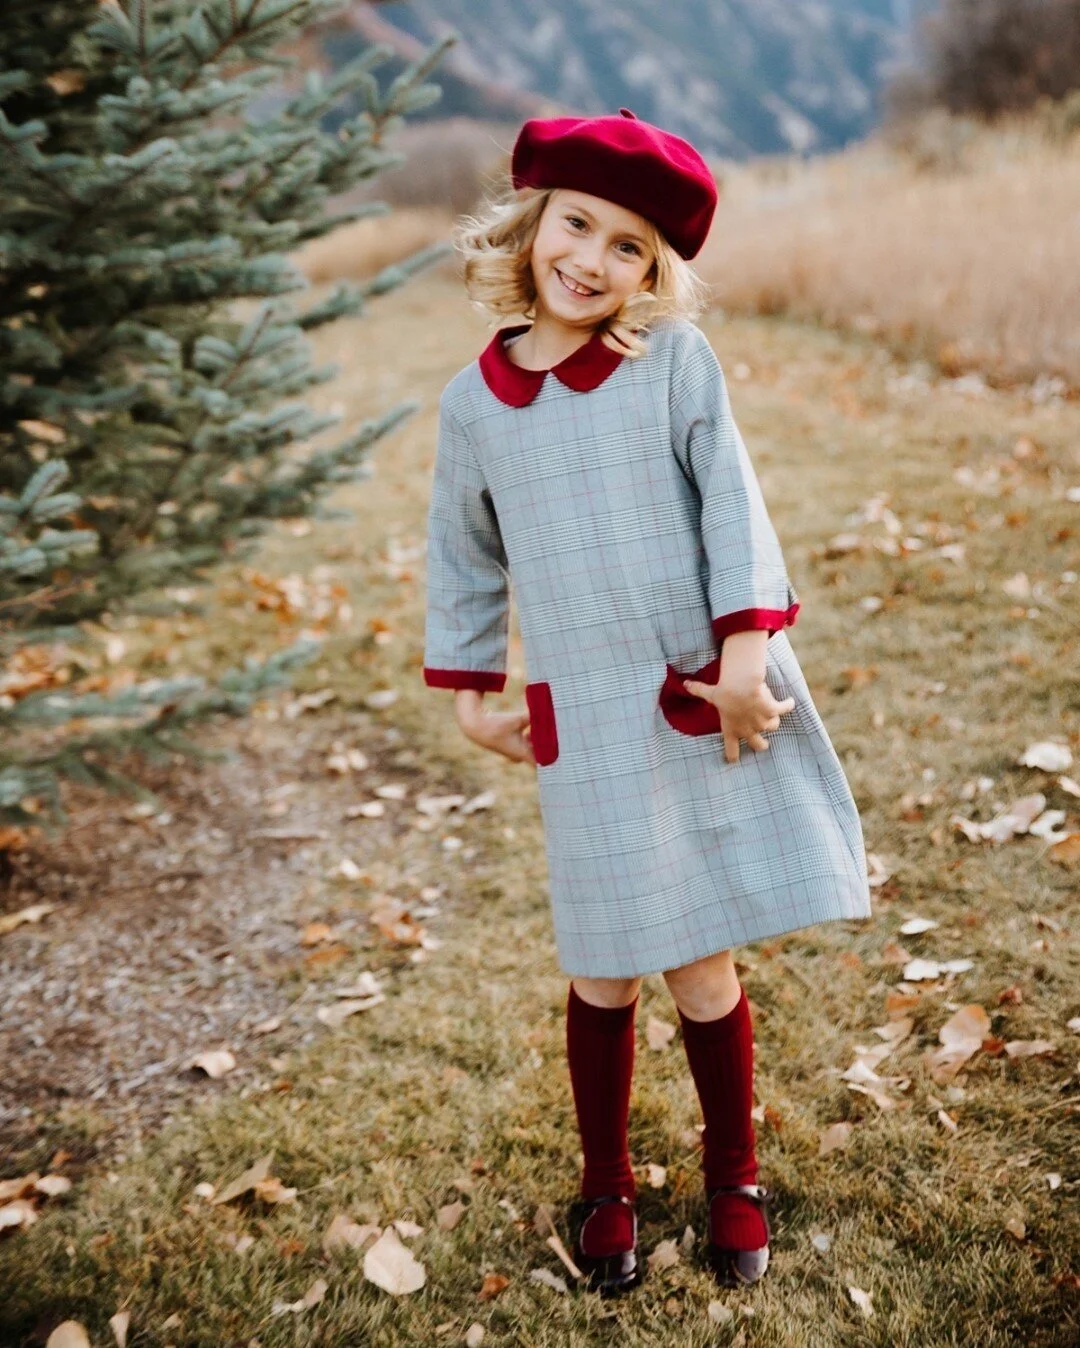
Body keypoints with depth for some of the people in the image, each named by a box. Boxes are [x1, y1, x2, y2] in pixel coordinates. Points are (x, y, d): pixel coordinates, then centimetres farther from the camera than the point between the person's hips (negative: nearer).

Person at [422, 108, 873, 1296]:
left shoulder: (676, 362, -2)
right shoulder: (474, 400, 4)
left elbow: (731, 503, -5)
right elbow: (463, 555, 14)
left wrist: (745, 648, -12)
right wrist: (467, 688, 14)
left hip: (707, 703, -1)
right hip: (586, 728, 1)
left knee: (702, 972, 6)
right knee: (604, 977, 9)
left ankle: (734, 1181, 31)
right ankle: (606, 1189, 33)